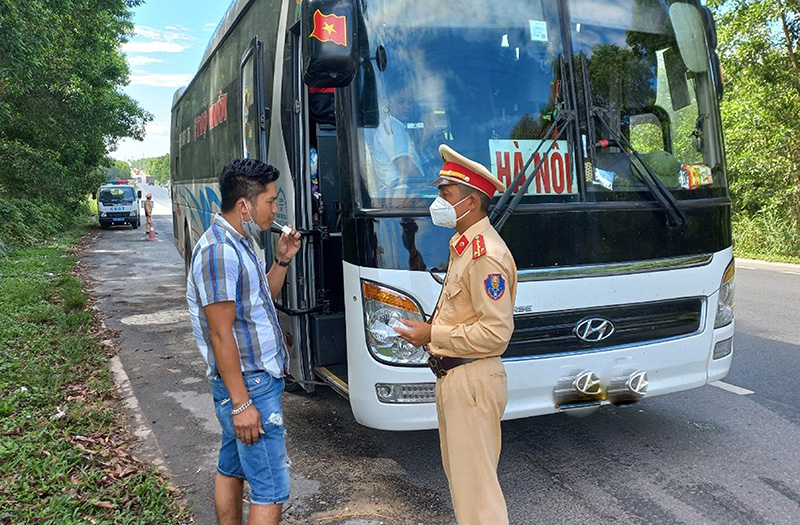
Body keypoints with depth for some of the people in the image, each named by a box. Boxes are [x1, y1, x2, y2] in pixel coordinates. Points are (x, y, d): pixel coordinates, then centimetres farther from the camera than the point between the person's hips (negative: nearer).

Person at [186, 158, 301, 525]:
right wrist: (242, 403, -21)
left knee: (231, 469, 21)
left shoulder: (239, 244, 10)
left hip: (257, 379, 10)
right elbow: (221, 335, -22)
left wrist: (281, 261, 6)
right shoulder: (219, 251, -21)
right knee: (272, 490, -2)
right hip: (250, 386, -10)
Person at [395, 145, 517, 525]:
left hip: (472, 379, -10)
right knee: (459, 473, 22)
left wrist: (432, 335, -18)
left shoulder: (486, 255, -21)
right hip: (452, 376, 10)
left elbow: (496, 331, -24)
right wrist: (431, 330, 8)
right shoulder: (464, 245, 12)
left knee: (474, 480, 1)